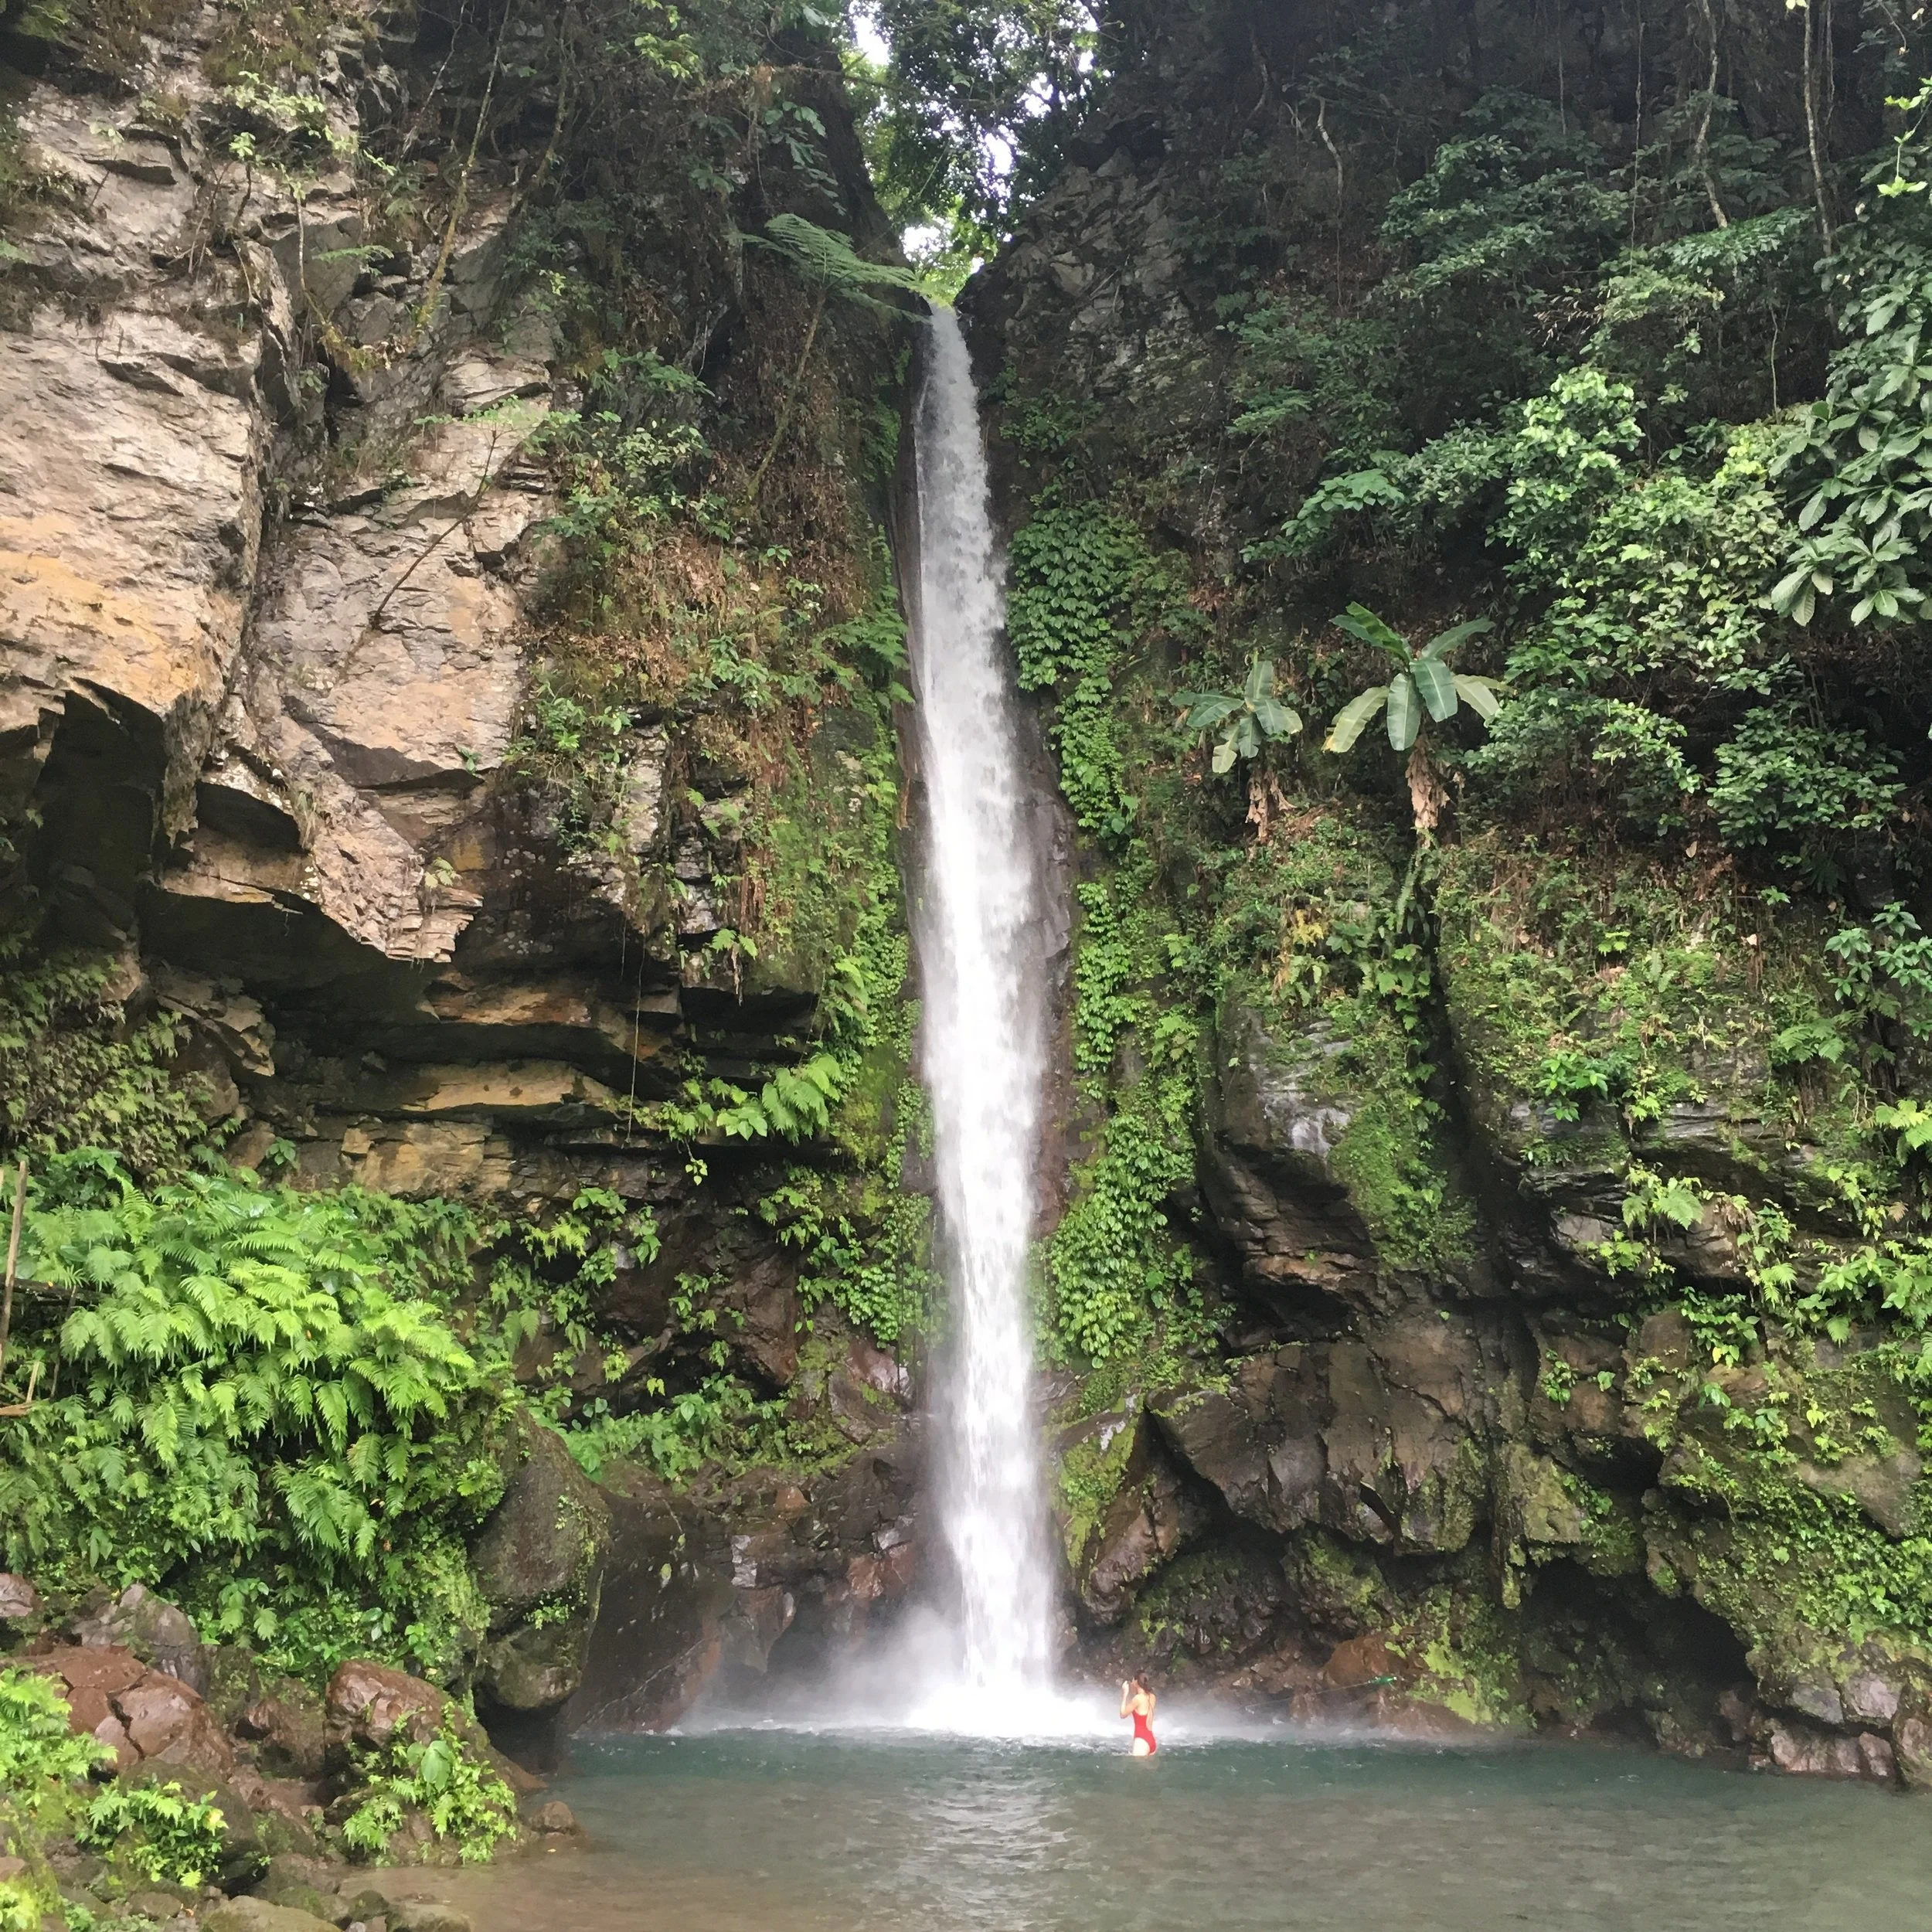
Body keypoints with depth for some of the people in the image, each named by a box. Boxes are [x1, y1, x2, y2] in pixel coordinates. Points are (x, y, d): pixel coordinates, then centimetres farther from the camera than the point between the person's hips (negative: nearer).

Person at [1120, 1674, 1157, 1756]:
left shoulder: (1138, 1698, -13)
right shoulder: (1151, 1697, 10)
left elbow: (1123, 1714, -1)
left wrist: (1125, 1694, 4)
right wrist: (1130, 1693, 19)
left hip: (1142, 1740, -9)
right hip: (1151, 1740, 9)